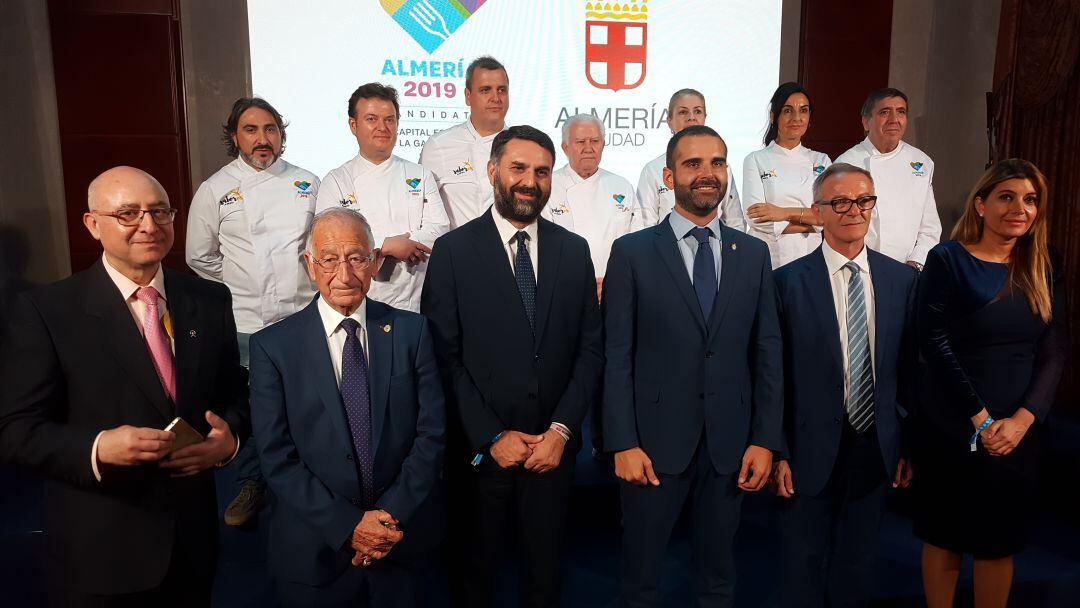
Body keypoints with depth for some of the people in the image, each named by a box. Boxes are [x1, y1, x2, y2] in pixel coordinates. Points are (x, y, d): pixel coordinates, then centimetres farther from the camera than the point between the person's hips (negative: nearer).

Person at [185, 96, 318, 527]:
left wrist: (315, 281, 4)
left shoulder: (307, 183, 7)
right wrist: (237, 284, 7)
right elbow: (199, 256, 9)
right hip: (242, 320, -1)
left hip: (302, 315, 1)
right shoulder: (215, 189, 3)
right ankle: (251, 486, 27)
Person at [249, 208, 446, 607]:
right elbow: (277, 457, -10)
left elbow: (432, 432, -5)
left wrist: (393, 514, -14)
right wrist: (347, 526, -16)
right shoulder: (273, 345, -7)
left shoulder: (412, 331, -4)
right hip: (316, 549, -1)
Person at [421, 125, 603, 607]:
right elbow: (445, 356, -9)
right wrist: (492, 436, -13)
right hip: (479, 450, -2)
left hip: (552, 447, 2)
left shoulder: (574, 250, 3)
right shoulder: (453, 250, -6)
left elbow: (590, 349, 2)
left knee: (544, 568, 19)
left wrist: (561, 430, -8)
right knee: (473, 568, 18)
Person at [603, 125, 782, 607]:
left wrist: (765, 440, 0)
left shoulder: (754, 254, 6)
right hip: (654, 443, -2)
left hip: (730, 445, 3)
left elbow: (768, 354, 5)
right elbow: (617, 357, -6)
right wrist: (623, 444, -10)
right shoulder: (632, 252, -3)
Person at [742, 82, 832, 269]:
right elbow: (756, 218, -12)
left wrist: (786, 213, -14)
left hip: (813, 257, 3)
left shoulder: (821, 162, 9)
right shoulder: (756, 160, 0)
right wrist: (813, 221, -8)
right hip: (769, 259, -2)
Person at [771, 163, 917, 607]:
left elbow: (909, 368, 6)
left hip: (878, 449, 3)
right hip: (811, 450, -3)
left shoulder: (903, 280, 2)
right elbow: (775, 374, -8)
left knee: (857, 562, 20)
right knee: (803, 561, 13)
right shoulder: (789, 282, -9)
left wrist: (909, 445, 7)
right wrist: (778, 452, -8)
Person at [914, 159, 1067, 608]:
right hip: (951, 428, -3)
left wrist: (1022, 419, -12)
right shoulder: (947, 260, -7)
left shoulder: (1044, 268, 6)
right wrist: (979, 418, -14)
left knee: (1000, 541, 13)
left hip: (1018, 431, 4)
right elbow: (934, 344, -12)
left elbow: (1054, 353, 2)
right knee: (944, 535, 9)